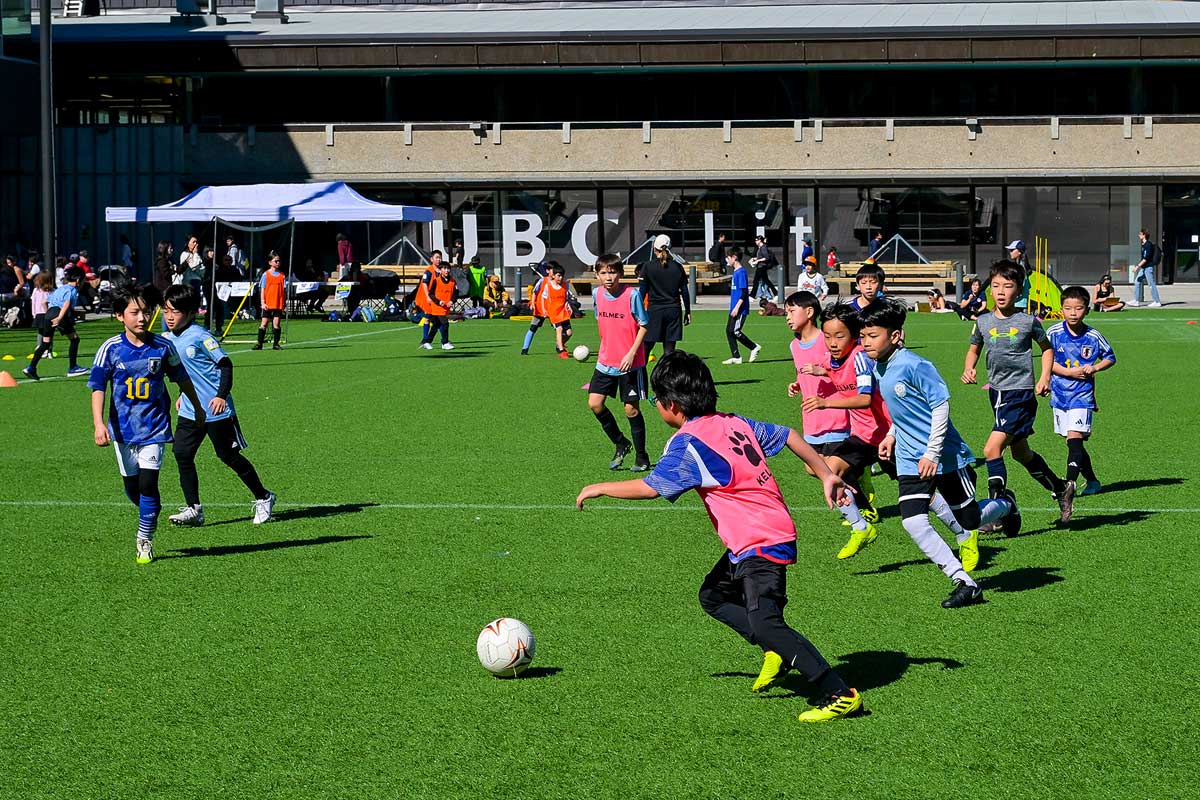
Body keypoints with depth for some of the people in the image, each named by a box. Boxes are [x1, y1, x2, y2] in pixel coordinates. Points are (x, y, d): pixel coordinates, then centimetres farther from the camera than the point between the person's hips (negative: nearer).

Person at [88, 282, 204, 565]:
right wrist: (99, 424, -19)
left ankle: (145, 539, 3)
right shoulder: (111, 348, -9)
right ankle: (151, 513, 39)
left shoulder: (163, 347, -6)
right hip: (123, 428, 1)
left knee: (148, 483, -11)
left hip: (154, 427, -1)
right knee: (131, 486, 10)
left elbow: (182, 379, 9)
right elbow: (98, 388, -8)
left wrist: (198, 408, 22)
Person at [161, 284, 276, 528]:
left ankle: (263, 498, 22)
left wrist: (222, 395, -24)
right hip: (189, 411, 7)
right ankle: (194, 510, -1)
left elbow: (225, 364, -16)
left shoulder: (200, 337, -17)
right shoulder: (168, 338, 7)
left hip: (217, 410, -7)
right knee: (181, 453, -6)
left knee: (228, 456, 4)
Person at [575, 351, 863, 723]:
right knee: (713, 596, 22)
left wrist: (599, 489, -6)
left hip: (760, 544, -10)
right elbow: (789, 436, 15)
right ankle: (776, 652, 16)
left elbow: (650, 487, -21)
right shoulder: (734, 423, 11)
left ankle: (840, 693, -21)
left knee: (763, 622, -18)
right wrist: (827, 475, 23)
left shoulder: (687, 443, -14)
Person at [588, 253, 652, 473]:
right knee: (594, 403, -3)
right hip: (605, 362, 5)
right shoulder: (597, 293, 2)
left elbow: (643, 326, -9)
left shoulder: (632, 294, -14)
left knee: (631, 409, 0)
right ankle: (621, 444, 17)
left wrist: (632, 353, -17)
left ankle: (641, 457, 15)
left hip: (630, 363, -5)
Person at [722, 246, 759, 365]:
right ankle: (736, 357, 9)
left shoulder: (741, 272, -15)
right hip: (734, 308, 10)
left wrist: (737, 307, -22)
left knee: (735, 331, -11)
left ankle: (754, 347, 4)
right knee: (729, 331, 6)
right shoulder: (735, 271, 14)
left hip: (741, 309, -10)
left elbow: (744, 292, -20)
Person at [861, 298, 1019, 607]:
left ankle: (1005, 504, 42)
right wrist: (892, 436, 12)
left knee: (970, 521, 6)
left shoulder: (914, 366, -21)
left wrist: (932, 453, -20)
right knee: (913, 522, -13)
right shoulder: (879, 369, 4)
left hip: (946, 457, -7)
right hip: (909, 461, 7)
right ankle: (966, 584, -8)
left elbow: (941, 405, -19)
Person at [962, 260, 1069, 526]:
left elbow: (1047, 348, 9)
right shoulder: (983, 322, 1)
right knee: (1021, 453, 18)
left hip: (1021, 394, -6)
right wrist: (968, 369, -2)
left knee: (992, 449, -18)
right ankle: (1058, 489, 40)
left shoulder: (1028, 321, -7)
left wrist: (1045, 377, -4)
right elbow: (974, 349, 18)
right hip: (996, 392, 6)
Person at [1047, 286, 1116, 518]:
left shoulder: (1093, 337, -5)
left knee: (1074, 439, -20)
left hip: (1082, 395, -3)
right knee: (1074, 444, 15)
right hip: (1060, 394, 3)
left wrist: (1093, 369, -9)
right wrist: (1069, 372, -14)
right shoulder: (1054, 333, -6)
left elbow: (1110, 357, 10)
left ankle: (1070, 487, -34)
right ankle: (1091, 481, 36)